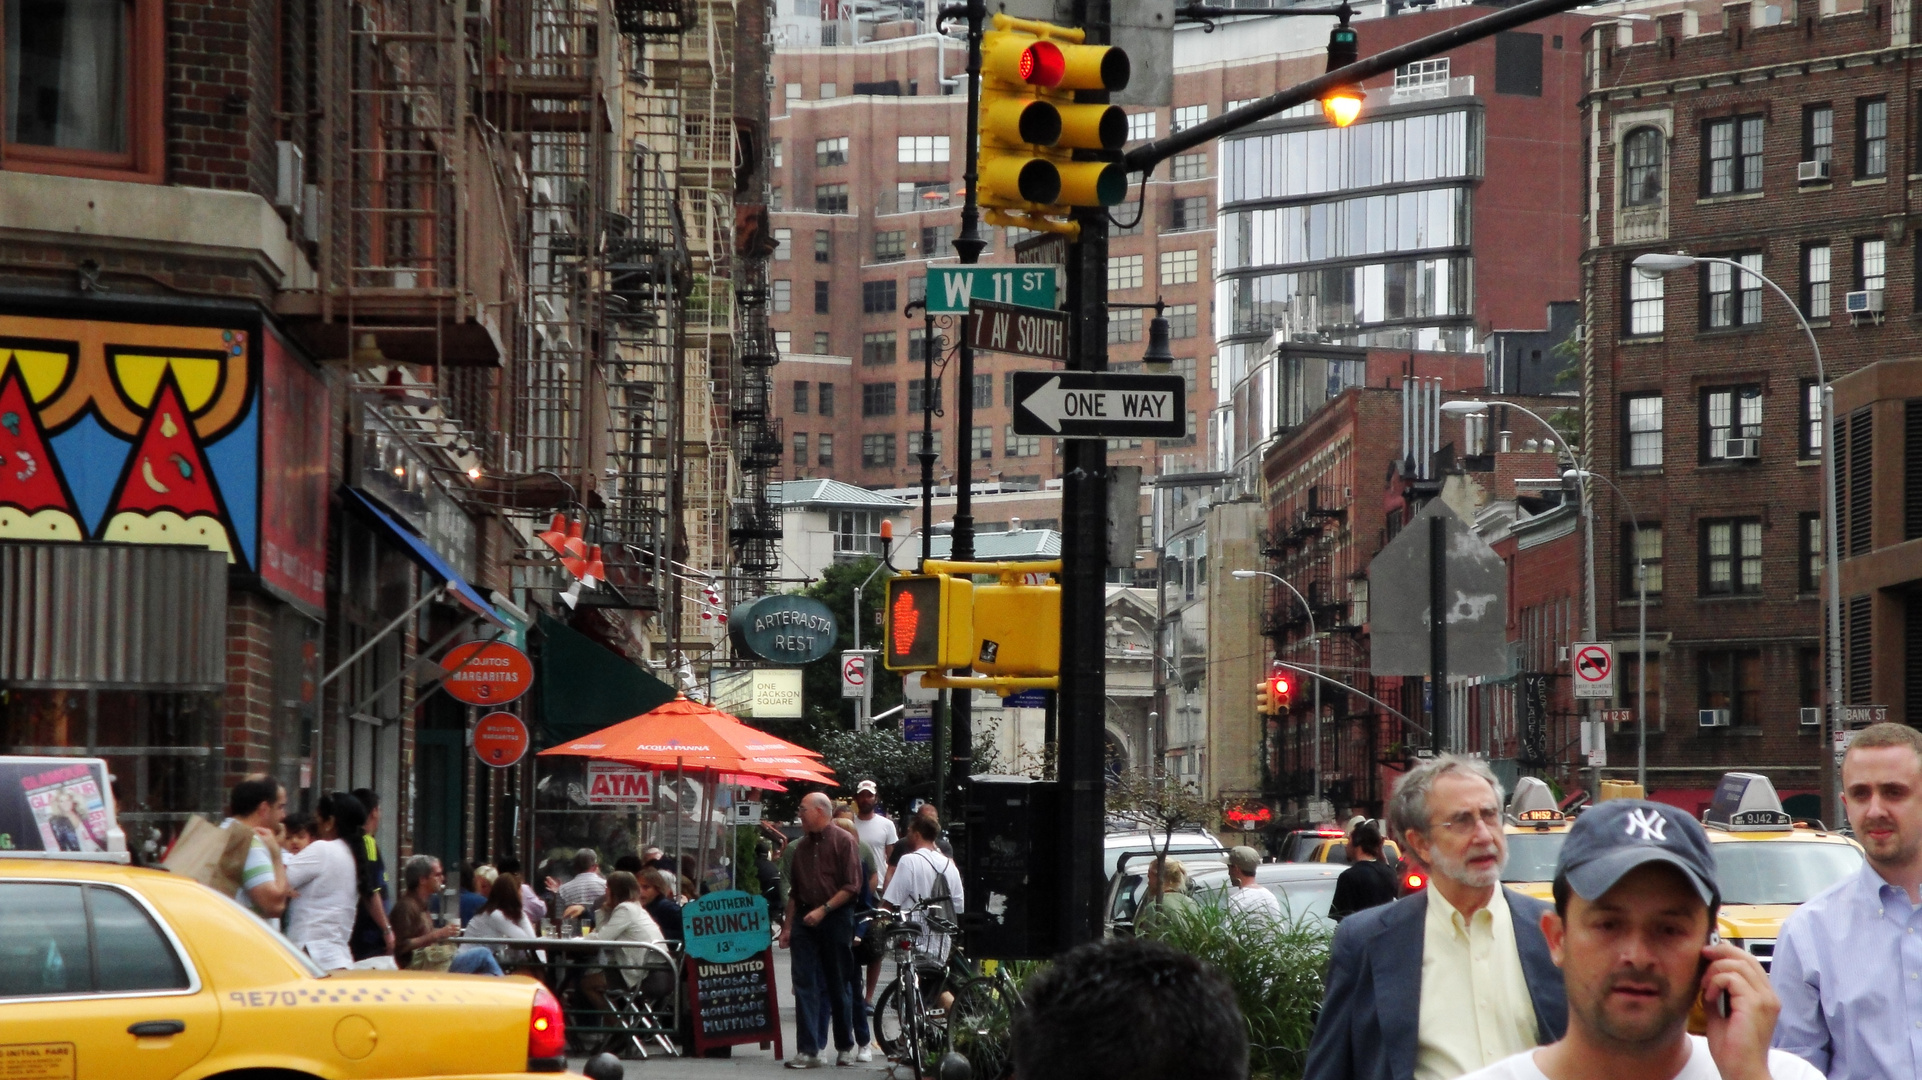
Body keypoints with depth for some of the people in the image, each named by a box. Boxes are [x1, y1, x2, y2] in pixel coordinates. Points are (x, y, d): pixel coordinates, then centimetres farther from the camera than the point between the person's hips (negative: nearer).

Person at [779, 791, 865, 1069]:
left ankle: (845, 1047, 17)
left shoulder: (844, 842, -4)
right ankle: (808, 1051, -8)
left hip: (836, 919, -5)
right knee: (805, 984, -5)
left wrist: (823, 909, -17)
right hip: (805, 920, 5)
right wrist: (788, 926, 14)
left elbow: (852, 887, -10)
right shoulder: (802, 846, 15)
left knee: (838, 985, 4)